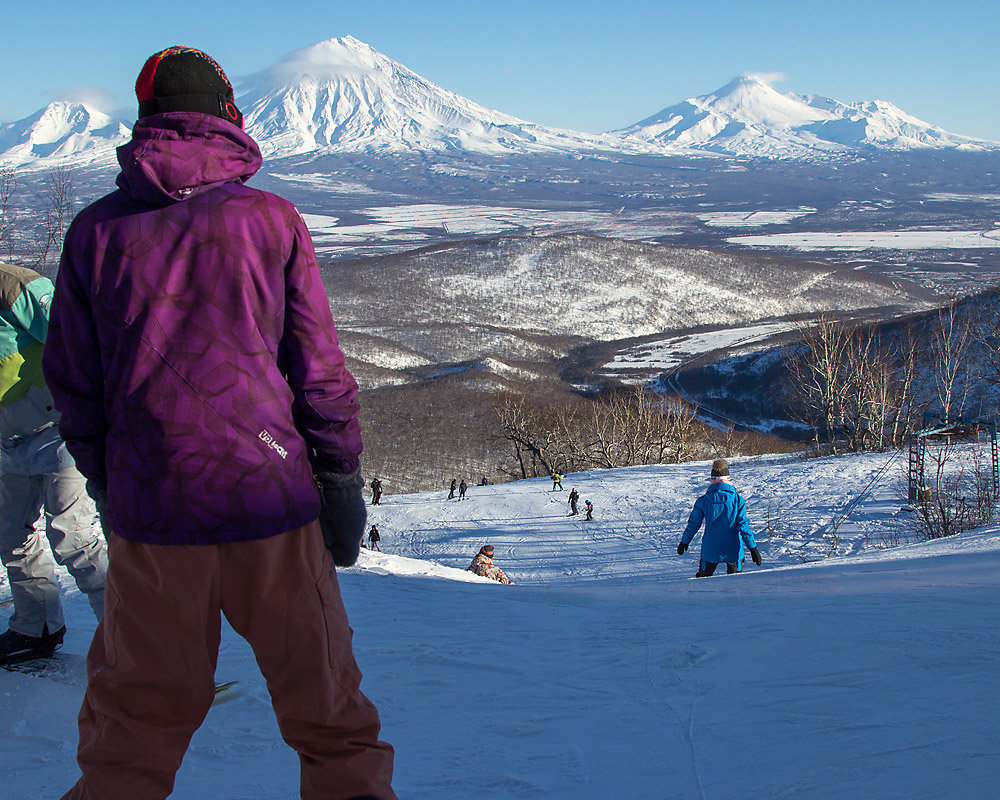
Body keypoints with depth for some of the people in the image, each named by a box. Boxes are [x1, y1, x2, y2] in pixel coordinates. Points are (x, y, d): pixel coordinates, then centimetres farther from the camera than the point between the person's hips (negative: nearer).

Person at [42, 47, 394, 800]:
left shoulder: (97, 230, 1)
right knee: (321, 695, 13)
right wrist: (343, 483, 4)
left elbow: (72, 382, 5)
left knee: (138, 710, 14)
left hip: (151, 514, 2)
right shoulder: (272, 219, -3)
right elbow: (320, 369, -4)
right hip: (272, 496, -1)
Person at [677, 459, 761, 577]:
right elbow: (743, 525, -9)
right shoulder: (737, 499, -7)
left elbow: (693, 524, 4)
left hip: (710, 549, 1)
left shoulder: (703, 500, -4)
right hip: (733, 549, -1)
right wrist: (753, 548, -4)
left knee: (703, 580, 16)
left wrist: (684, 542, 19)